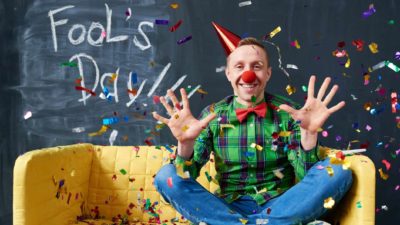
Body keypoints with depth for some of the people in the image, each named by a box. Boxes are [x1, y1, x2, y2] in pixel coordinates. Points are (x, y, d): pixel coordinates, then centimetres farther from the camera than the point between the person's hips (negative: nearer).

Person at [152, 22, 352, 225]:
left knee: (338, 172, -23)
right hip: (228, 207, 1)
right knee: (166, 176, -21)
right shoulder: (212, 116, 1)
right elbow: (187, 177, -4)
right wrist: (186, 143, -24)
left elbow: (307, 178, -7)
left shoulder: (288, 113, -1)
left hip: (280, 205, 0)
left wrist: (309, 133, -24)